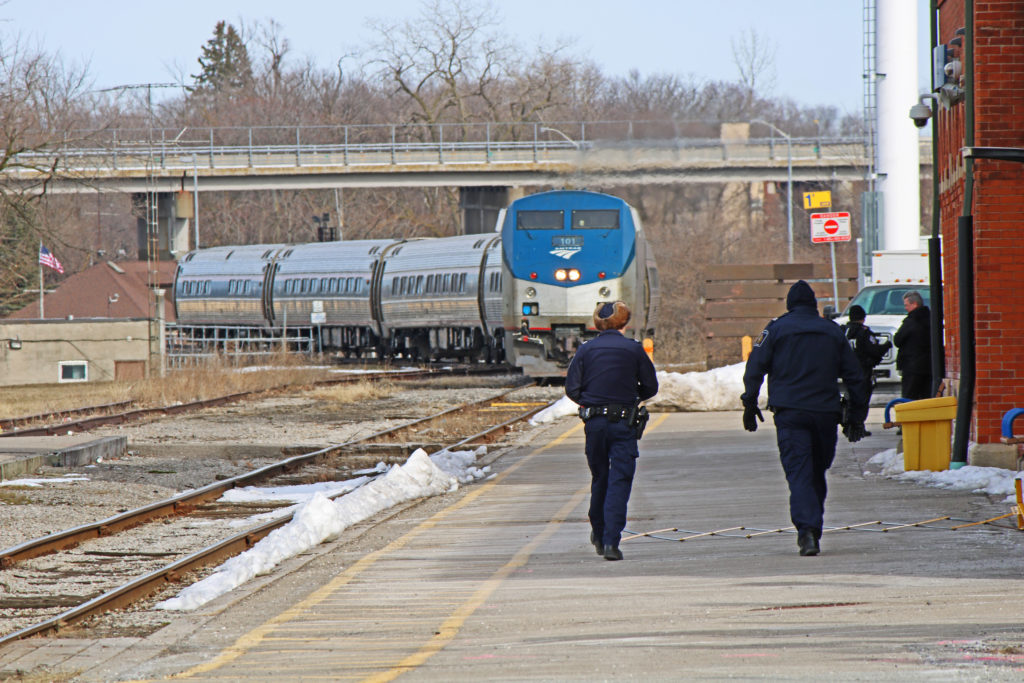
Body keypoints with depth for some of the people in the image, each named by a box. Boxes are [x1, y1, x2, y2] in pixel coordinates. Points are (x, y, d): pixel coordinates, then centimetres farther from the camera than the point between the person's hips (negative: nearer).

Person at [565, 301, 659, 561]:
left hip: (594, 422, 2)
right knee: (619, 481, -4)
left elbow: (572, 388, -1)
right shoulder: (634, 350, -3)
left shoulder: (586, 350, 0)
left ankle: (598, 534, 30)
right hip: (624, 422, -2)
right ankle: (611, 541, -14)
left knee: (599, 478, 18)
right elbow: (650, 387, 4)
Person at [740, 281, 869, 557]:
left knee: (798, 474, -8)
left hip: (790, 413, -3)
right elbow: (855, 376, 13)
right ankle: (813, 531, 18)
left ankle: (807, 530, -24)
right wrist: (856, 416, 18)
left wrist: (750, 404, 3)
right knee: (818, 474, 15)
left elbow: (755, 368, -4)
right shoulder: (832, 331, 12)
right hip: (826, 414, 3)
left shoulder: (777, 329, 3)